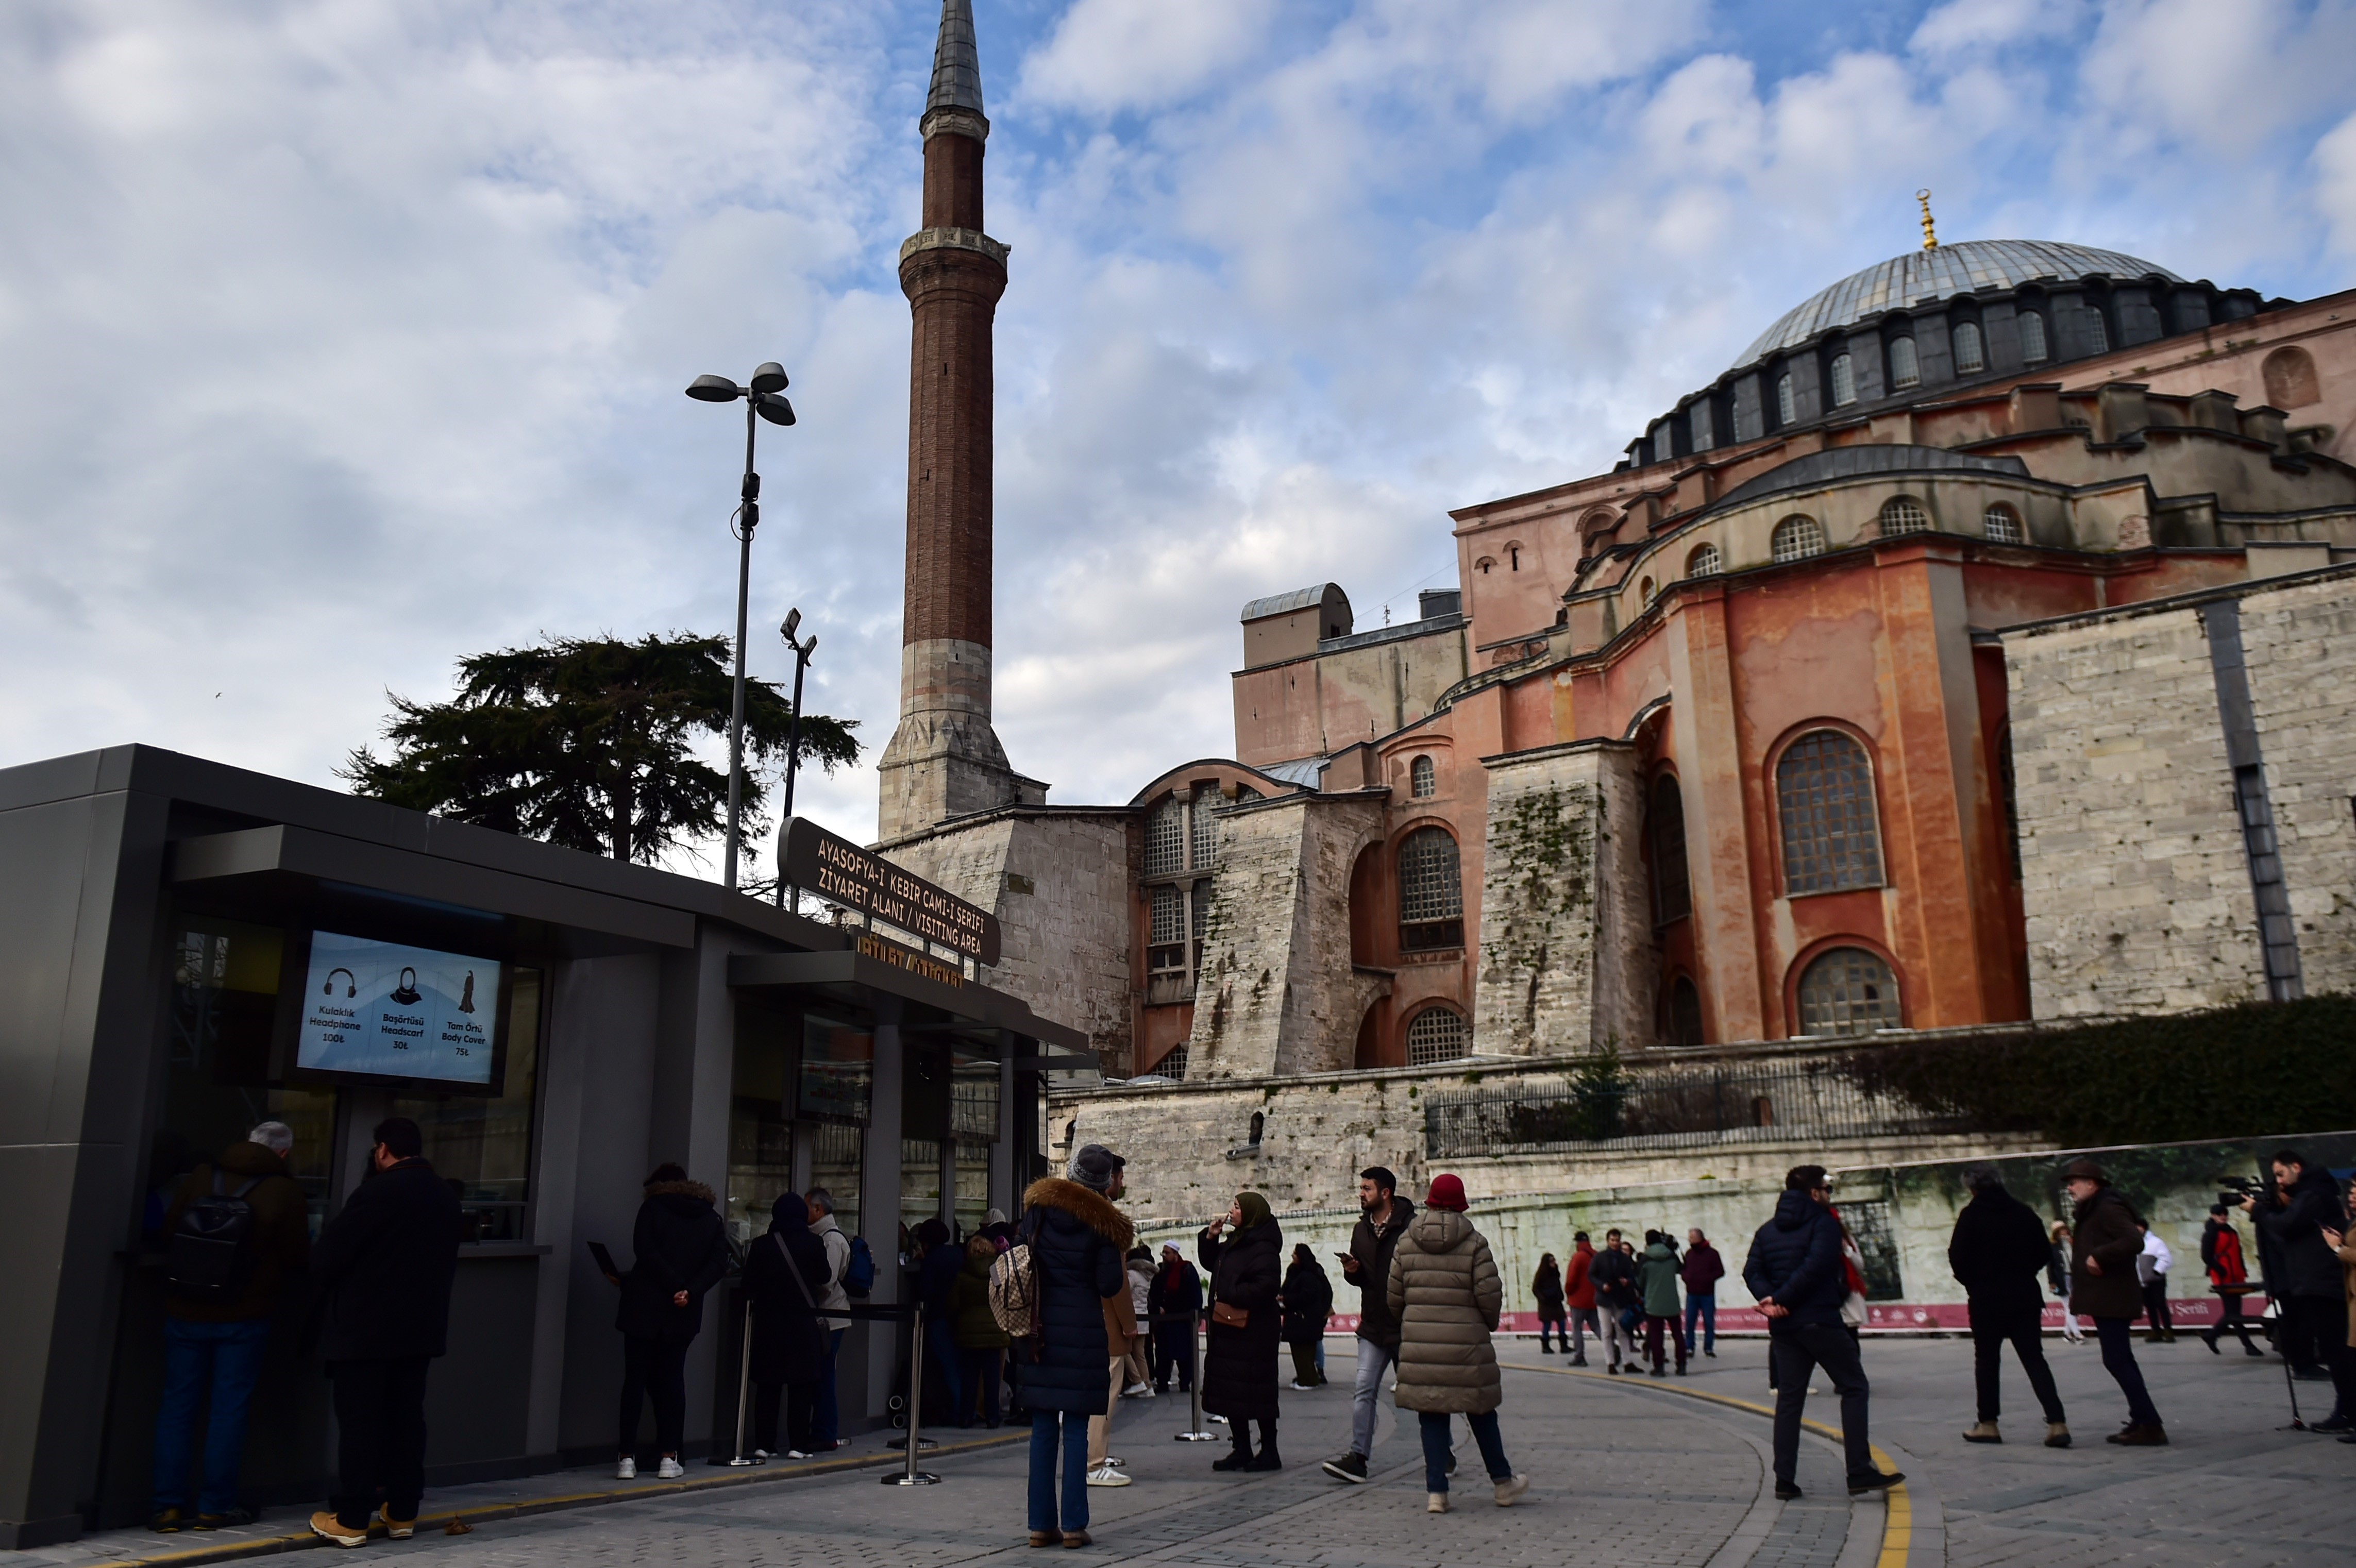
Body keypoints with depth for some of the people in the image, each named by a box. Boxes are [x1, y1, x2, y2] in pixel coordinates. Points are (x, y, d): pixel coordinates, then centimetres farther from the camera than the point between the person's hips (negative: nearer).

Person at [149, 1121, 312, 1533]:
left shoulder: (201, 1177, 1)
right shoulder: (286, 1192, -8)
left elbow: (166, 1233, 6)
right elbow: (297, 1259, -5)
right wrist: (276, 1292, 17)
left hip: (185, 1312, 3)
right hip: (244, 1317, -3)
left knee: (176, 1406, 10)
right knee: (229, 1409, 5)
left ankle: (168, 1504, 11)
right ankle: (216, 1506, 10)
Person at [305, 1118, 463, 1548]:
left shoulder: (378, 1191, -14)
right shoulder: (445, 1198, 9)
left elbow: (327, 1256, -11)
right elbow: (448, 1262, 15)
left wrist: (324, 1278, 10)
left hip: (366, 1327, -6)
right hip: (421, 1327, 7)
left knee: (359, 1422, 0)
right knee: (406, 1419, 11)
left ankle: (350, 1519, 4)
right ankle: (403, 1513, 15)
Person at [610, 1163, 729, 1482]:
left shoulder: (653, 1207, 1)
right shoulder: (711, 1217, 11)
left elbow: (644, 1250, -13)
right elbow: (719, 1262, -1)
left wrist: (676, 1285, -13)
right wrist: (690, 1291, -10)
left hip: (644, 1306, -2)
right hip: (685, 1312, 3)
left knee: (635, 1379, 4)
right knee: (671, 1379, 10)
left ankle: (627, 1458, 1)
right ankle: (669, 1457, 5)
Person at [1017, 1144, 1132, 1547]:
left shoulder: (1038, 1207, 4)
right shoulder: (1103, 1222, -6)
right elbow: (1110, 1286, -7)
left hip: (1040, 1327, 3)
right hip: (1083, 1328, -3)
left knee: (1043, 1428, 7)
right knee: (1076, 1429, 2)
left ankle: (1041, 1523, 10)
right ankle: (1073, 1524, 4)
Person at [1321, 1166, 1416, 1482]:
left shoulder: (1411, 1226, -12)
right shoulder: (1361, 1230, 11)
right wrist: (1352, 1271, -1)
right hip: (1373, 1326, 5)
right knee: (1363, 1388, -4)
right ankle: (1357, 1458, -3)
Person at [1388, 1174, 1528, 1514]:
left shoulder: (1406, 1243, 3)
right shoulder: (1474, 1243, -5)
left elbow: (1393, 1296, 5)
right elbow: (1489, 1294, -8)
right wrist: (1489, 1323, 11)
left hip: (1419, 1342, 2)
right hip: (1466, 1342, -2)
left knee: (1432, 1415, 7)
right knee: (1481, 1412, 13)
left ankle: (1436, 1491, 5)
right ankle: (1503, 1483, 25)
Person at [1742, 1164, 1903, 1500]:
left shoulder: (1768, 1230, 15)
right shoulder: (1824, 1222, -5)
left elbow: (1752, 1271, 2)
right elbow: (1815, 1268, -19)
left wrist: (1769, 1299, -12)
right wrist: (1782, 1299, -13)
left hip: (1783, 1326, 6)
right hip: (1820, 1321, -6)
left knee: (1789, 1398, 8)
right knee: (1854, 1388, 5)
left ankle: (1785, 1480, 5)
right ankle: (1859, 1472, 0)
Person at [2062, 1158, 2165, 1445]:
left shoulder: (2108, 1208, -14)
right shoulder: (2091, 1211, 18)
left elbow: (2134, 1241, -27)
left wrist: (2099, 1257, -25)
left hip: (2113, 1299, -11)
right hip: (2105, 1299, 11)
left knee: (2117, 1361, -11)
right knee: (2121, 1361, 14)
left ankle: (2150, 1425, -8)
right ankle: (2142, 1421, 19)